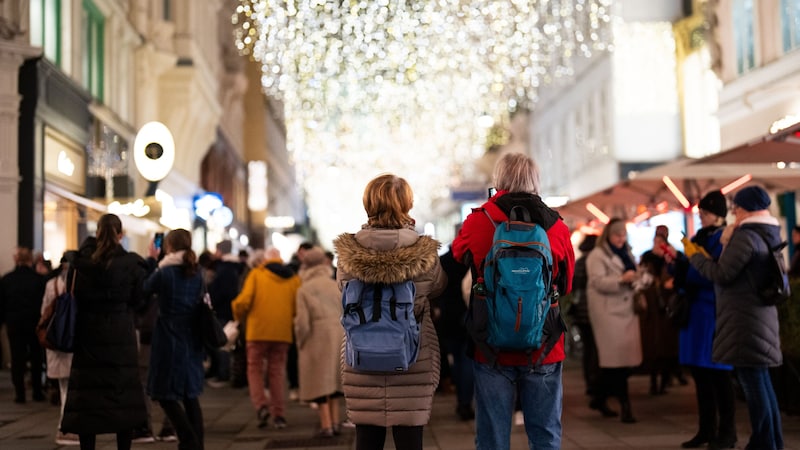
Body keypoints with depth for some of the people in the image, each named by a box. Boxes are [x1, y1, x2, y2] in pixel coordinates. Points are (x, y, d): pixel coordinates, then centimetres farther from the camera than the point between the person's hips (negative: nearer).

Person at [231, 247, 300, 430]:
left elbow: (244, 300, -10)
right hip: (283, 332, 3)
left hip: (258, 331, -3)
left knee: (255, 369, 11)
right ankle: (279, 414, 8)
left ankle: (261, 405, -8)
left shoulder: (256, 274, 1)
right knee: (277, 372, 12)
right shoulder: (293, 279, 8)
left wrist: (239, 316, 9)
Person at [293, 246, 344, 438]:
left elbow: (303, 322, -10)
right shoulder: (336, 285, 3)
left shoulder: (304, 289, -8)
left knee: (320, 381, 3)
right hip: (338, 336, 4)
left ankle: (326, 425, 0)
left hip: (317, 339, -4)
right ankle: (335, 422, 18)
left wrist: (300, 343, 5)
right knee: (333, 379, 16)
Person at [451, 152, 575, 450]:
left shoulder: (478, 221, -7)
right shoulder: (557, 227, -3)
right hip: (544, 350, 1)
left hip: (492, 348, -1)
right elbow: (567, 286, 9)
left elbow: (458, 253, 13)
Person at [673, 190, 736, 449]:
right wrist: (677, 261, 0)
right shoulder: (697, 239, 15)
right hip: (694, 311, 8)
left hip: (715, 311, -8)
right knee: (699, 372, 10)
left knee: (718, 373, -2)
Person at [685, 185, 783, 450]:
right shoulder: (769, 234, 14)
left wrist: (695, 255, -4)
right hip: (762, 314, 10)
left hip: (744, 317, -10)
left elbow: (722, 274, -17)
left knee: (752, 380, -5)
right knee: (760, 380, 16)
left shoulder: (745, 235, -16)